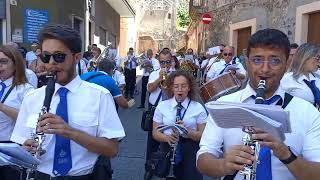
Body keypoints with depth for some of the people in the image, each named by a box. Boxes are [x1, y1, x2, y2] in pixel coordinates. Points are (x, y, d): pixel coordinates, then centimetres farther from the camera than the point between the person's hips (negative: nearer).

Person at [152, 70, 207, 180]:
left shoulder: (198, 108, 0)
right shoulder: (162, 106, 4)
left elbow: (203, 135, -3)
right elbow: (155, 133, 3)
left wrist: (187, 131, -21)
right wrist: (167, 137, -17)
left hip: (190, 152, -1)